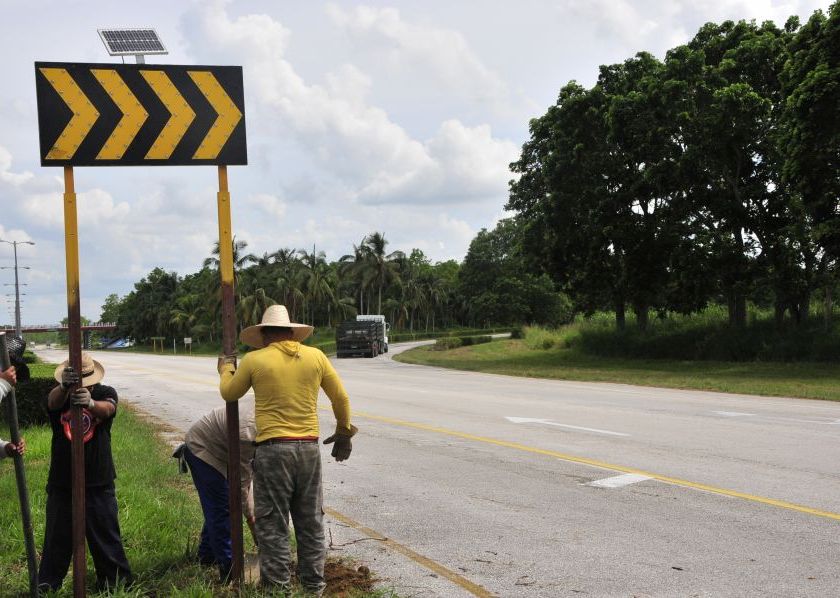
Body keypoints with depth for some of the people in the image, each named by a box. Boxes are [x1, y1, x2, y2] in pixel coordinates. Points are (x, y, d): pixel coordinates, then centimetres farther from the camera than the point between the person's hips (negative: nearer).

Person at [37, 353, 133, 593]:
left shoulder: (105, 393, -6)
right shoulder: (59, 396, -4)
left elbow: (107, 409, -29)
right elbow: (54, 402, -29)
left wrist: (90, 402, -53)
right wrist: (64, 387, -53)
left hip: (98, 482, -1)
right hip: (62, 483, 1)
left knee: (106, 534, 8)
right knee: (57, 536, 10)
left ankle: (116, 580, 21)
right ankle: (46, 584, 23)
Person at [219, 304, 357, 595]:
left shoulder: (254, 360, -4)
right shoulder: (315, 356, 3)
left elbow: (229, 393, 13)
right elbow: (341, 398, 10)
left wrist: (226, 368, 33)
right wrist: (344, 432, 26)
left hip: (272, 449, -3)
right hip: (309, 448, 3)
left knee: (273, 525, 5)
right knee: (311, 523, 13)